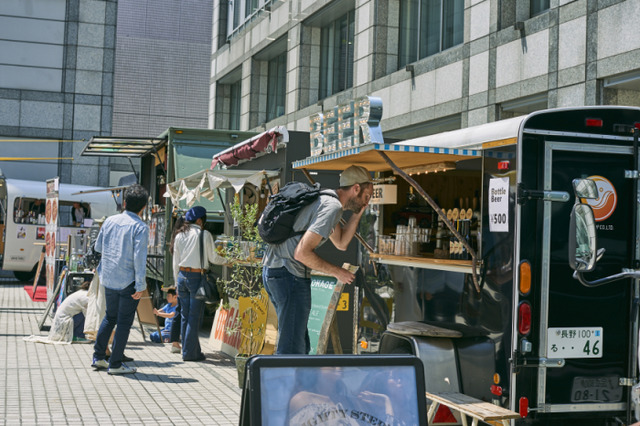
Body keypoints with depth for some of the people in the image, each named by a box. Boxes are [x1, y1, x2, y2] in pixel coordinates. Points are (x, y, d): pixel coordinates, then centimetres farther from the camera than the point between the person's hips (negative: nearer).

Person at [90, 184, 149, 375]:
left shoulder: (110, 221, 4)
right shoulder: (140, 227, -14)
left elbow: (98, 247, 15)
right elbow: (139, 257, -19)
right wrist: (140, 285, -16)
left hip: (108, 278, 6)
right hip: (128, 280, -6)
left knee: (110, 317, 20)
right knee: (124, 321, 4)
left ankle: (98, 357, 24)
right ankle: (115, 364, 8)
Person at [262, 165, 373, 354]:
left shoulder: (325, 199, 18)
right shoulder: (332, 206, -14)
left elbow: (341, 243, 28)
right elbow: (302, 252, -21)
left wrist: (357, 213, 18)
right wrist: (337, 272, -8)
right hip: (289, 273, -11)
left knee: (300, 344, 16)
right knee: (292, 348, -8)